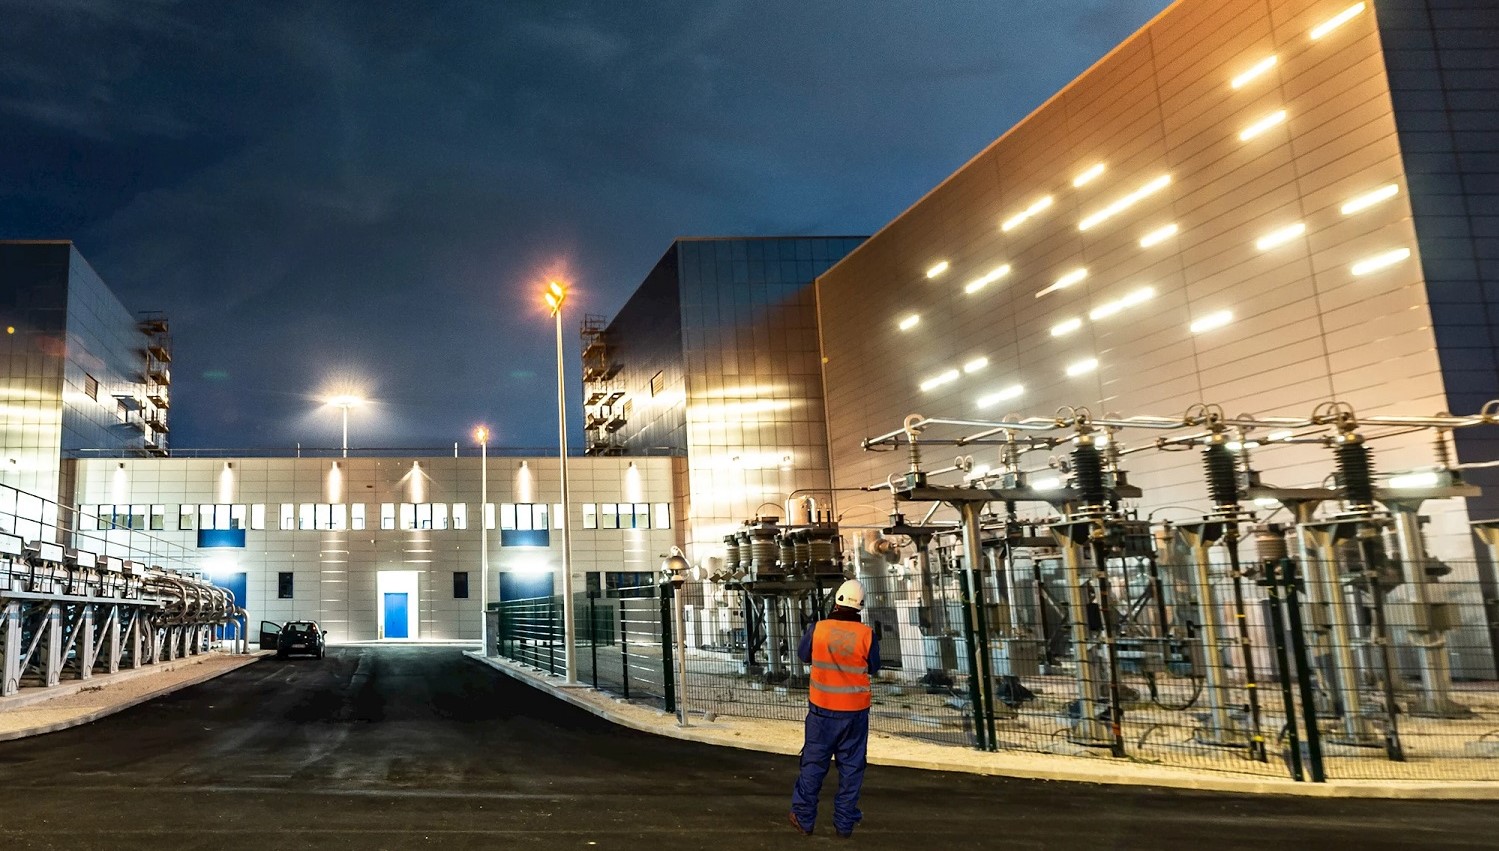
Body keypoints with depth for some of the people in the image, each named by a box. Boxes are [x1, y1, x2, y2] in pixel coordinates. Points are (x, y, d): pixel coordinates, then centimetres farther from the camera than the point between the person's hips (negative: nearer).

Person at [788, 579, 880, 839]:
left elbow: (803, 655, 7)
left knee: (814, 762, 12)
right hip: (855, 710, 0)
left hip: (822, 708, 0)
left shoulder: (818, 629, -11)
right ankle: (845, 822, 15)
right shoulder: (867, 635, -11)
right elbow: (873, 668, 3)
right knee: (851, 766, 11)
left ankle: (804, 817, 19)